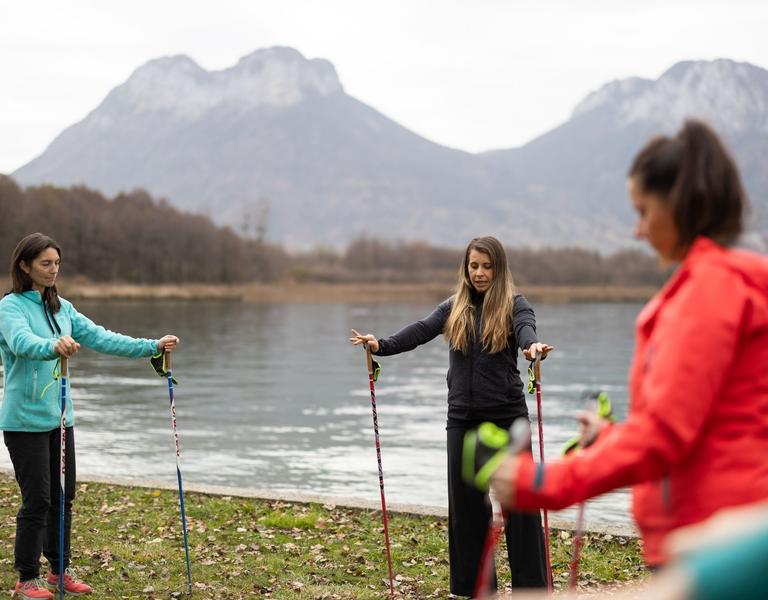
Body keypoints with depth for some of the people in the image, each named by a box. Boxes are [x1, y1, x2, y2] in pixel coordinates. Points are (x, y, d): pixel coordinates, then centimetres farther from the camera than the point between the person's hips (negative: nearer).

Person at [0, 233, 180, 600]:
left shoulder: (61, 308, 10)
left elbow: (101, 338, 4)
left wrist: (153, 346, -5)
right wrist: (54, 346, -53)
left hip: (59, 417, 7)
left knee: (64, 496, 11)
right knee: (37, 500, -3)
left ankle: (60, 570, 25)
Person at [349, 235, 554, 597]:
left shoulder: (513, 304, -1)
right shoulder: (453, 308, 8)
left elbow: (526, 327, -23)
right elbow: (421, 331, -8)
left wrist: (532, 346, -47)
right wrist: (382, 345, -27)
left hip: (507, 416, -4)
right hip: (463, 418, 4)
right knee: (466, 502, 8)